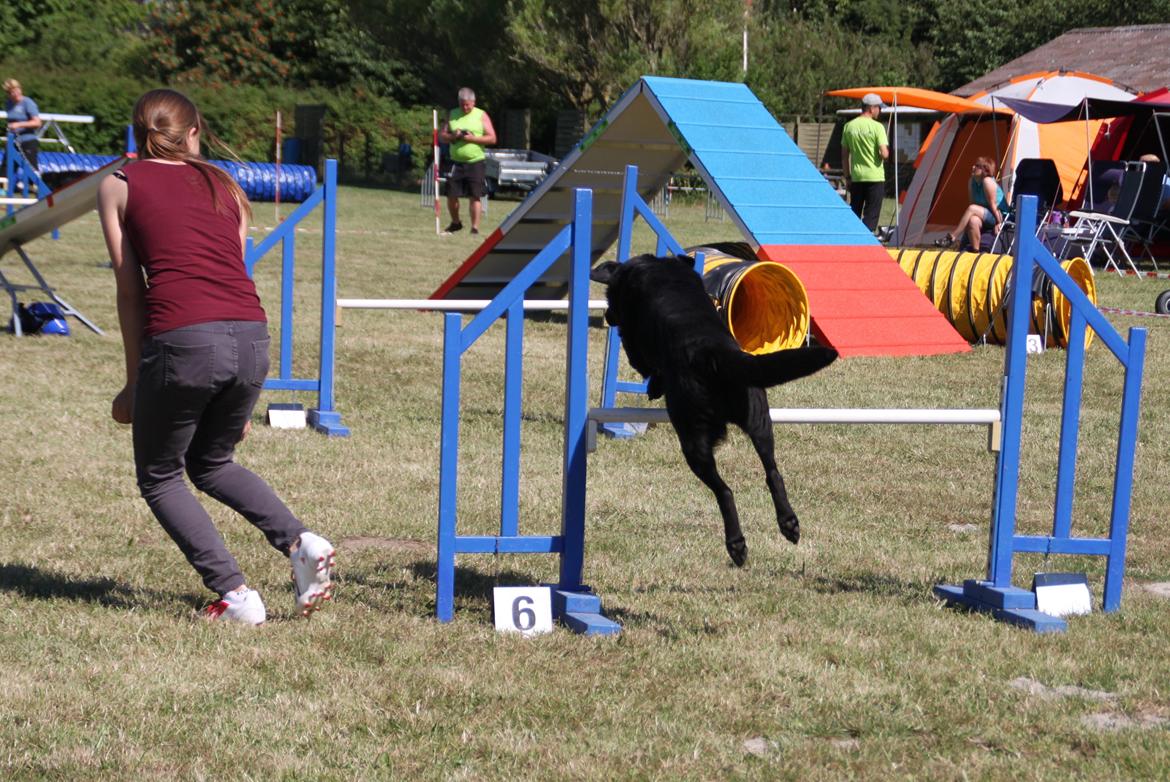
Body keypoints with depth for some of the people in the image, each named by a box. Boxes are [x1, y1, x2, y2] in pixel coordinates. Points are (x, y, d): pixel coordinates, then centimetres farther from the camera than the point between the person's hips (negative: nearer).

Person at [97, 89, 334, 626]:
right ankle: (300, 542, 7)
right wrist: (240, 400, 27)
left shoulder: (118, 186, 14)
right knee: (212, 464, 28)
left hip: (183, 339, -4)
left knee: (159, 479, 17)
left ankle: (235, 595, 4)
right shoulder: (224, 186, 23)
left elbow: (130, 290, 10)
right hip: (252, 338, 5)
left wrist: (134, 383, 17)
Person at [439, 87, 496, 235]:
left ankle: (475, 227, -2)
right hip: (456, 162, 3)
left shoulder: (481, 115, 2)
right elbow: (441, 136, 10)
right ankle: (455, 223, 24)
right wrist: (453, 136, -11)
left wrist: (473, 138, -14)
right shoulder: (452, 115, 10)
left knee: (474, 196, -6)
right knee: (451, 195, 3)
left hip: (475, 163, -3)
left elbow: (492, 138, -3)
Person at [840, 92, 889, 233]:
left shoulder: (849, 126, 5)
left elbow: (844, 155, 9)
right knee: (871, 215, 0)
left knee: (854, 213, 14)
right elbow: (884, 154, -16)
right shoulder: (877, 127, -10)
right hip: (875, 177, -5)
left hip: (856, 177, 5)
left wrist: (847, 176, 15)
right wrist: (886, 154, 8)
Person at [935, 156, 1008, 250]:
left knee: (972, 209, -28)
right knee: (973, 220, -29)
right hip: (985, 216, 6)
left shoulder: (987, 181, -20)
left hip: (999, 215, -6)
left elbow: (993, 205, -18)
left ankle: (951, 238, -28)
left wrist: (998, 222, -14)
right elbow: (973, 202, 7)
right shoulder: (972, 181, 3)